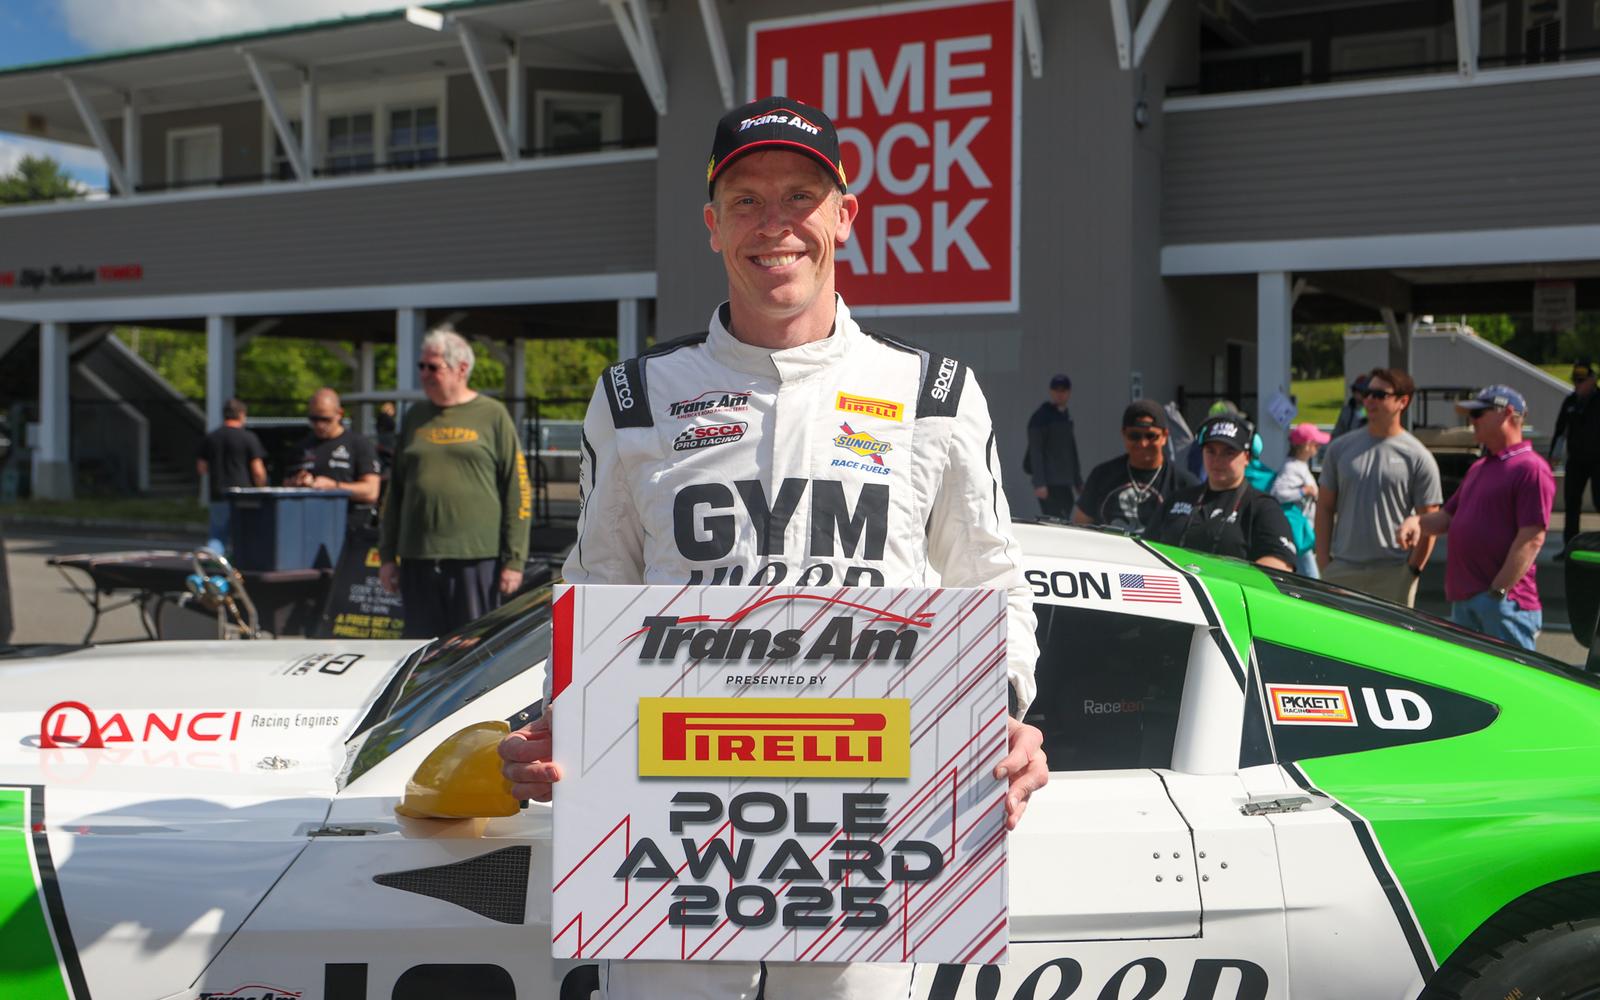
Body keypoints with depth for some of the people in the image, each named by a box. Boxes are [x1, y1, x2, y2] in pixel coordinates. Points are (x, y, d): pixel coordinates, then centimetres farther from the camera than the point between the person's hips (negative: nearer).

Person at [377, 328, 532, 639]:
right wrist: (387, 555, 14)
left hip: (476, 558, -4)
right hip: (418, 558, 4)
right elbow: (395, 490, 19)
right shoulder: (415, 417, 16)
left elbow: (518, 493, 0)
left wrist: (514, 560, -6)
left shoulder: (493, 416, 2)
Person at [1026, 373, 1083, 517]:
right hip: (1049, 484, -8)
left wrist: (1078, 482, 20)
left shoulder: (1067, 416, 17)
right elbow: (1035, 452, -13)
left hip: (1065, 484, 8)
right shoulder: (1041, 417, -7)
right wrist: (1039, 483, -20)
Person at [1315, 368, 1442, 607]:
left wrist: (1411, 570, -7)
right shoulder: (1340, 448, 9)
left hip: (1393, 574, -3)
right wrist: (1324, 563, 3)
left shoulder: (1418, 458, 0)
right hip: (1342, 570, 3)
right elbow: (1325, 508, 10)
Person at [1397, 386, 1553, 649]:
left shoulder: (1530, 469, -11)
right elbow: (1448, 516, 22)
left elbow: (1532, 539, -17)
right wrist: (1417, 522, 0)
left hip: (1505, 601, -9)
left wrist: (1499, 591, -20)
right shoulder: (1478, 468, 21)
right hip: (1462, 599, 9)